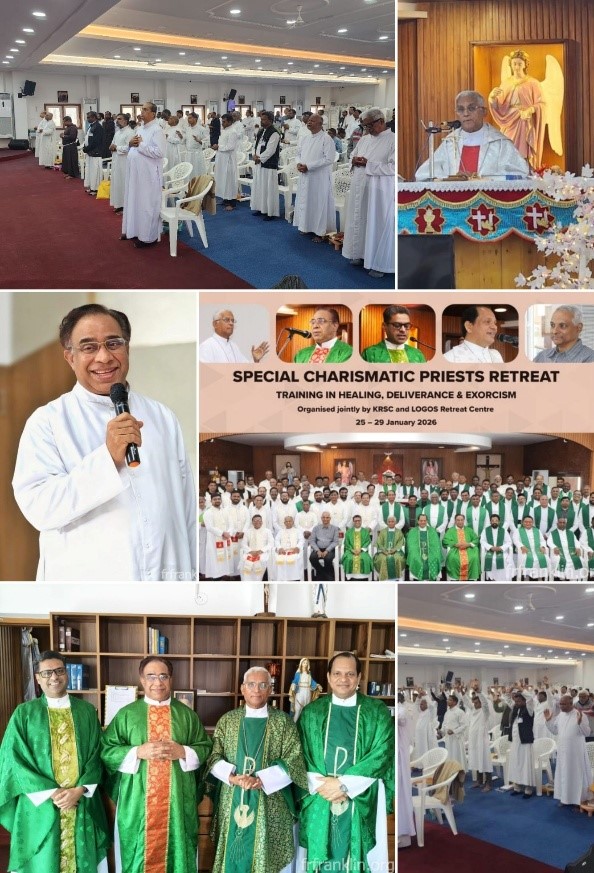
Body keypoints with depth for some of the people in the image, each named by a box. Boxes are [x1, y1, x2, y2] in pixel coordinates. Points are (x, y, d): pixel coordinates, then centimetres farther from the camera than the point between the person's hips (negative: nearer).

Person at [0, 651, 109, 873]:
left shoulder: (86, 711, 5)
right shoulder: (24, 713, -1)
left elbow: (96, 755, 3)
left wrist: (79, 790, -12)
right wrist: (52, 792, -13)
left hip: (83, 802, 2)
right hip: (40, 804, -2)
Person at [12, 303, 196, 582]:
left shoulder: (163, 418, 7)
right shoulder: (47, 421, -5)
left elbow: (187, 509, 8)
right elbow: (38, 507, -18)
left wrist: (191, 574, 7)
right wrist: (108, 458, -26)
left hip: (166, 576, 3)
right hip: (84, 578, -3)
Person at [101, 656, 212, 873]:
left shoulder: (187, 715, 7)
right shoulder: (126, 714, 4)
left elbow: (206, 748, 8)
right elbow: (106, 750, -1)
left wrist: (183, 752, -11)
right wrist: (138, 752, -14)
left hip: (177, 803, 1)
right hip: (137, 802, -1)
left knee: (177, 852, 6)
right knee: (140, 854, 6)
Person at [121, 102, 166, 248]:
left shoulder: (157, 130, -13)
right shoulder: (139, 129, 14)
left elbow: (159, 152, -24)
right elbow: (133, 148, 23)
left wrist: (140, 144, -18)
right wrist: (131, 143, -1)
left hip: (148, 174, -9)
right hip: (135, 172, 9)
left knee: (146, 204, -2)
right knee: (134, 201, 15)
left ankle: (147, 236, 5)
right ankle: (134, 230, 27)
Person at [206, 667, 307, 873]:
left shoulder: (283, 721, 0)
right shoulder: (227, 720, 6)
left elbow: (293, 762, -7)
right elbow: (214, 758, 2)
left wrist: (261, 780, -18)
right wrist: (232, 777, -17)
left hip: (270, 806, -2)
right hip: (232, 804, 2)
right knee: (233, 856, 6)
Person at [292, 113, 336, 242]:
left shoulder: (326, 139, -12)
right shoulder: (305, 139, 10)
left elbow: (329, 159, -19)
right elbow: (299, 153, 20)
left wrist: (308, 166, -20)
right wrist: (299, 163, -5)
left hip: (319, 178, -7)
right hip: (305, 177, 7)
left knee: (319, 202, -1)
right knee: (305, 201, 12)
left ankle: (320, 232, 7)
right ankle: (307, 226, 25)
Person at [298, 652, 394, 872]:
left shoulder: (377, 711, 1)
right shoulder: (311, 712, 7)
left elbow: (381, 754, -8)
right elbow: (300, 755, 3)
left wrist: (344, 784, -13)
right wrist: (320, 785, -13)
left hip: (361, 801, -1)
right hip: (319, 800, 2)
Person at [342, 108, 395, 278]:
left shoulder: (393, 141, -11)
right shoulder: (364, 139, 12)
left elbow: (394, 167, -19)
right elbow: (352, 157, 22)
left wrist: (368, 164, -18)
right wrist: (355, 161, -4)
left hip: (379, 191, -7)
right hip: (360, 189, 7)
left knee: (378, 225, -2)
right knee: (360, 221, 12)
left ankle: (379, 263, 5)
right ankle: (361, 253, 25)